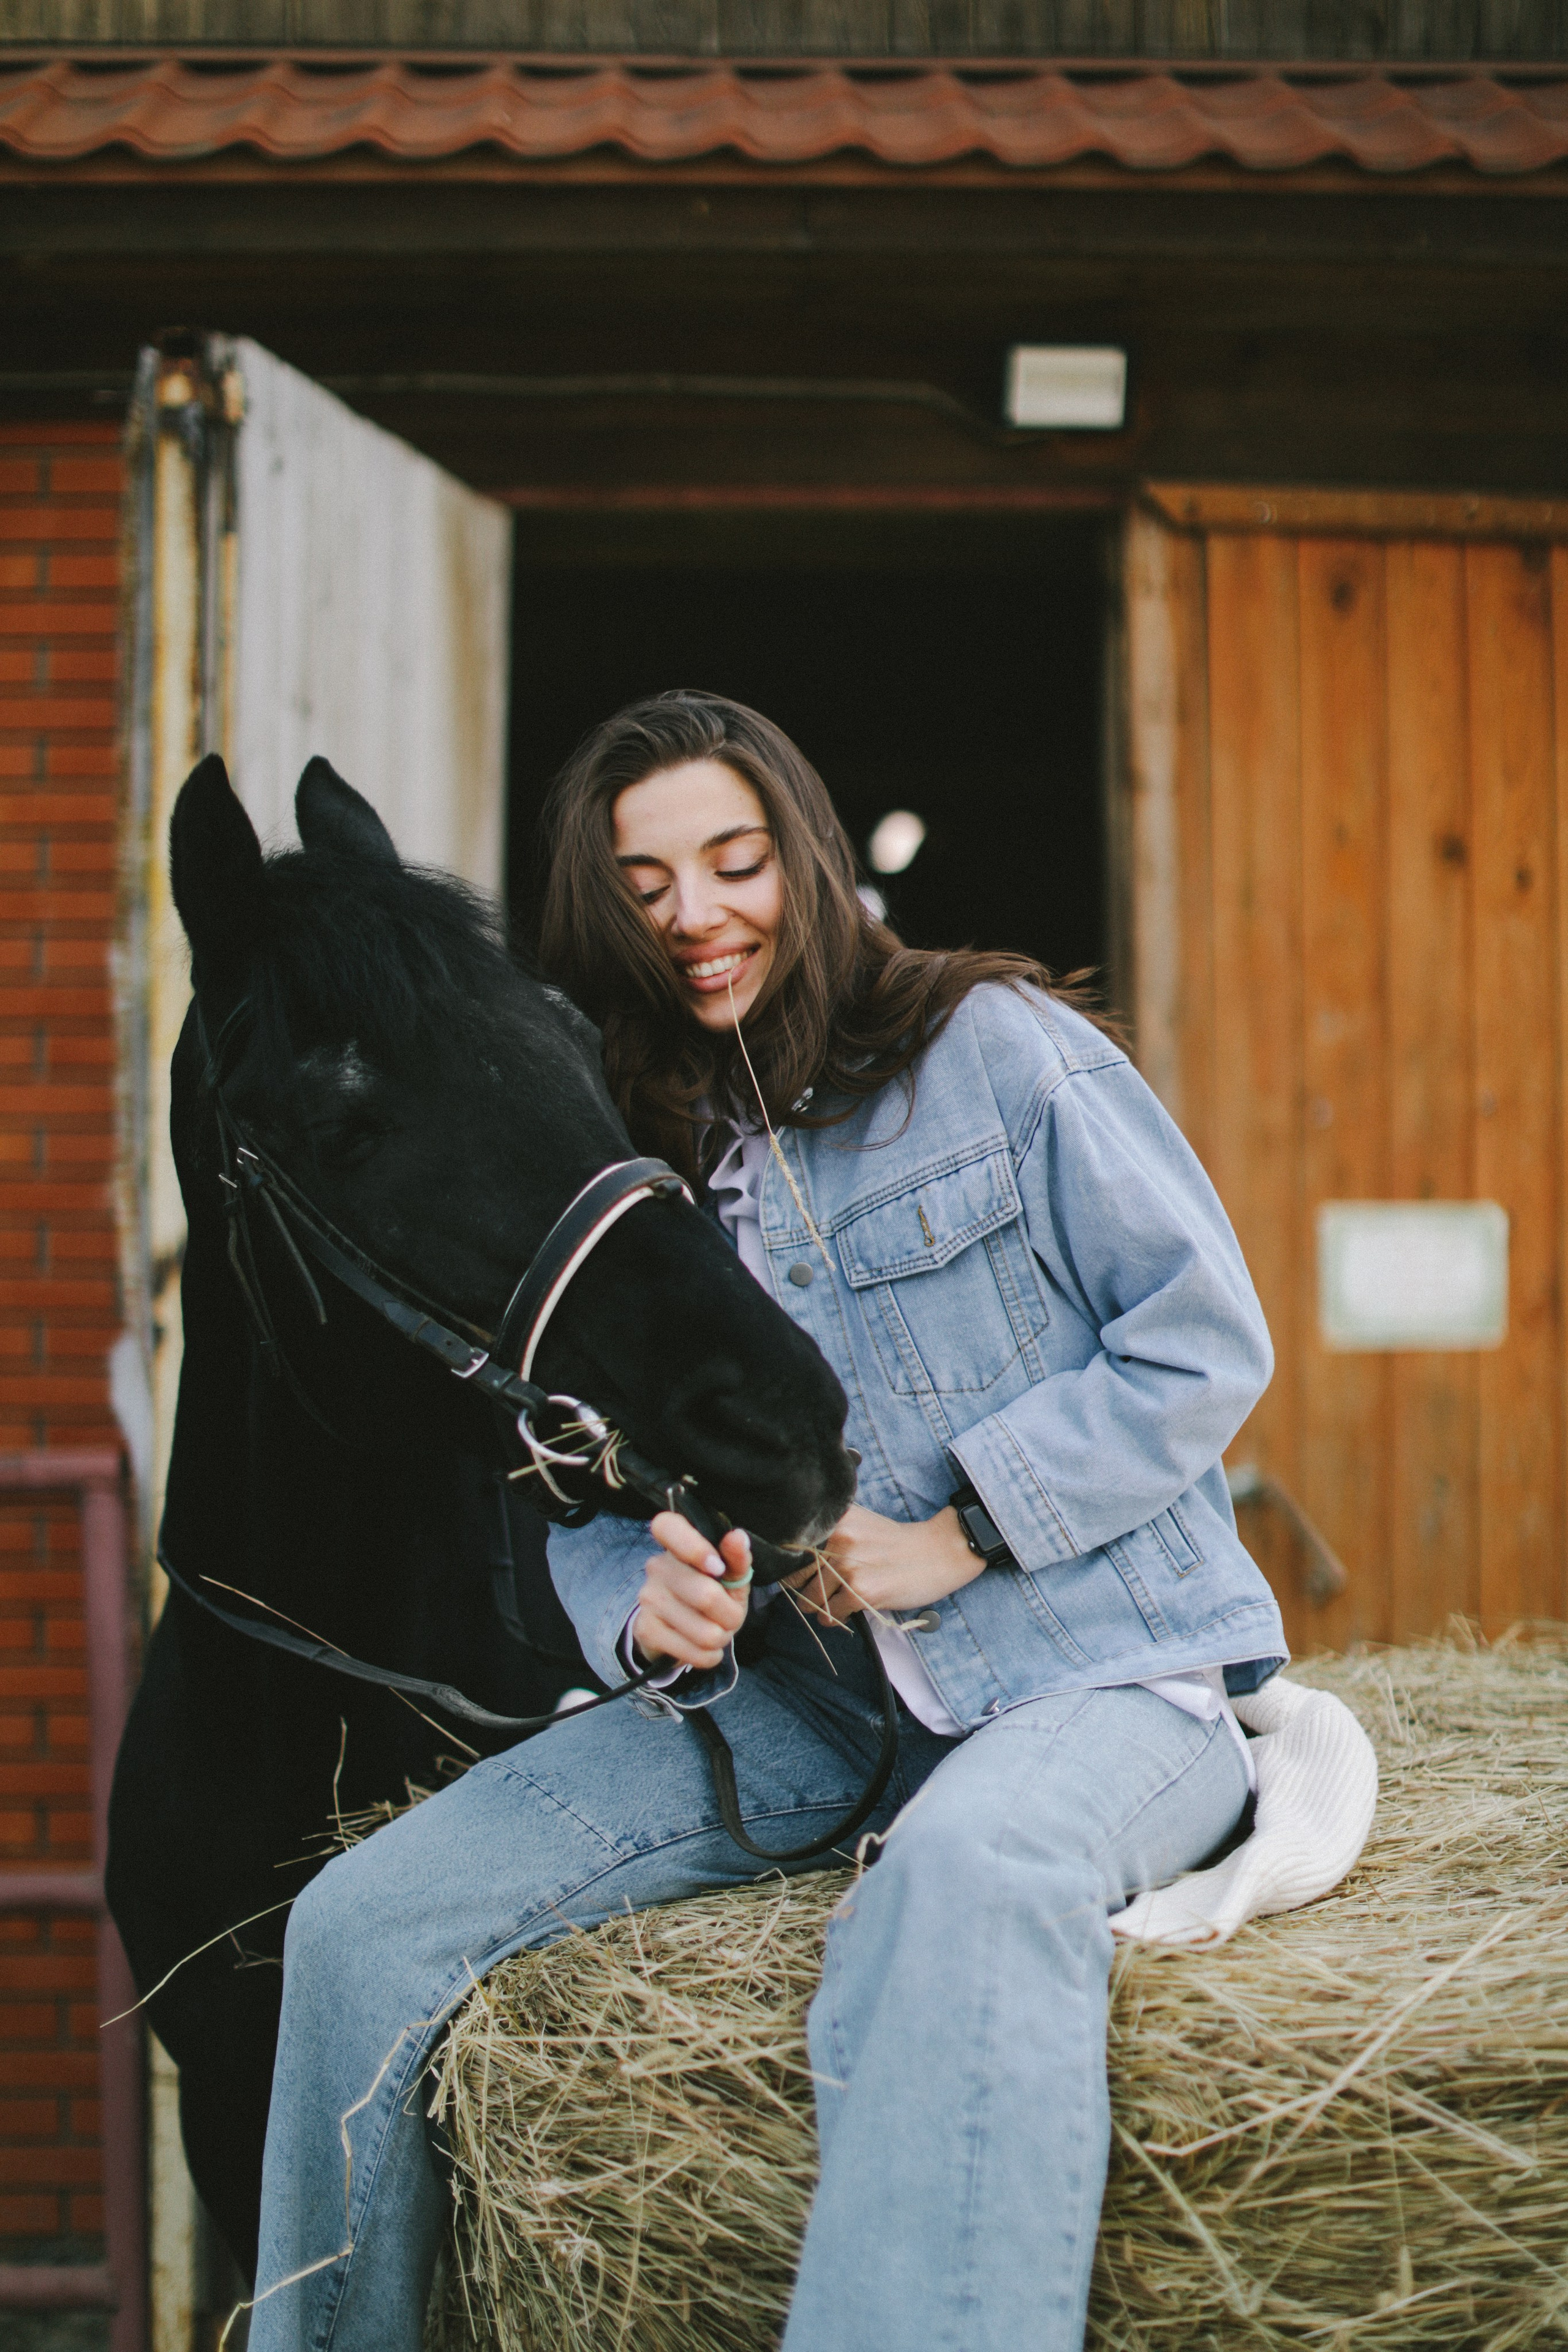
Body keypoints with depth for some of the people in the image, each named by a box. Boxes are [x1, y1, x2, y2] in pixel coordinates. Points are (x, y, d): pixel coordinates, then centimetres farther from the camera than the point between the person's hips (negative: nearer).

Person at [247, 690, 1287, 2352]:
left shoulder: (993, 1047, -2)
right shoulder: (619, 1161, 12)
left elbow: (1207, 1341, -4)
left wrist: (957, 1531, -12)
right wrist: (644, 1605, -11)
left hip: (1091, 1675, -5)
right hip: (804, 1705, 5)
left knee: (971, 1871, -43)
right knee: (363, 1925, -9)